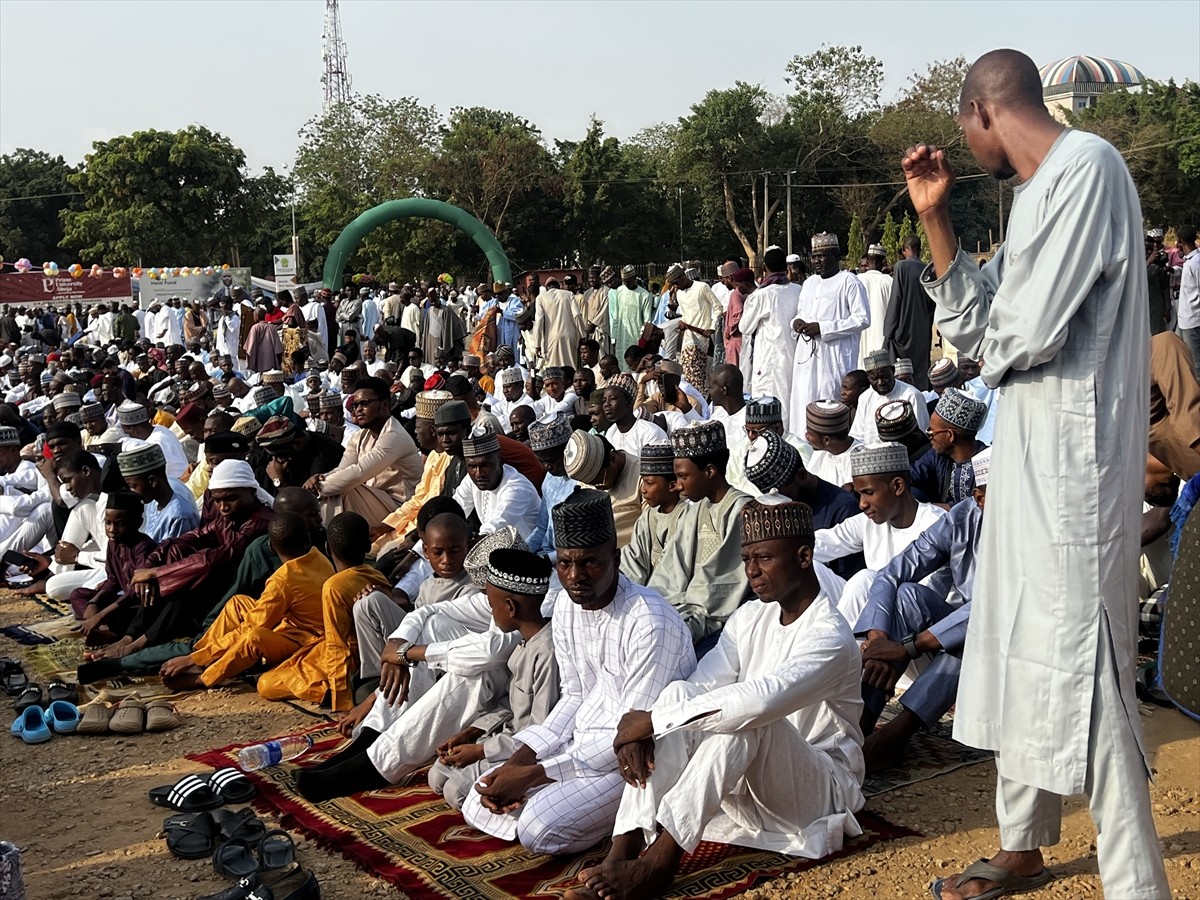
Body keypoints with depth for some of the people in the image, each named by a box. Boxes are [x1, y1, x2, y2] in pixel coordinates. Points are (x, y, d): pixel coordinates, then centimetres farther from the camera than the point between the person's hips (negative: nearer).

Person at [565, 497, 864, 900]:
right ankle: (621, 854, -30)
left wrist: (652, 721, -34)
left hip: (820, 788, -6)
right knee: (678, 694, -19)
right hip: (748, 781, 7)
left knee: (745, 715, -35)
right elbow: (699, 686, -6)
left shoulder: (830, 638, -21)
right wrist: (640, 725, -27)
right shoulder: (750, 618, 4)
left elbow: (761, 700, -37)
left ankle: (658, 864, -36)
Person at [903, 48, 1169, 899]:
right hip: (1031, 453, 10)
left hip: (1073, 454, -10)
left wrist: (994, 345, 1)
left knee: (1081, 668, -6)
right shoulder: (1040, 188, 15)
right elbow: (977, 324, 14)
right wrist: (936, 218, 8)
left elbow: (1026, 331, -22)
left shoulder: (1086, 165, -15)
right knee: (1018, 651, 17)